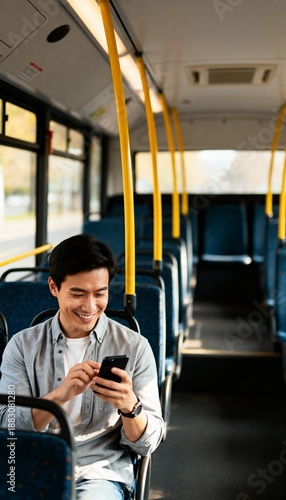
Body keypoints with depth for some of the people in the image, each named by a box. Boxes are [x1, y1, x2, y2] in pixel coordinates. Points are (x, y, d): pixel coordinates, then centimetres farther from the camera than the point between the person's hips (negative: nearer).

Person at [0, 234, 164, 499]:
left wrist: (130, 407, -19)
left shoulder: (134, 347, 2)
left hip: (101, 474, 0)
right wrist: (59, 395, -21)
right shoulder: (23, 345, 4)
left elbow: (147, 444, 3)